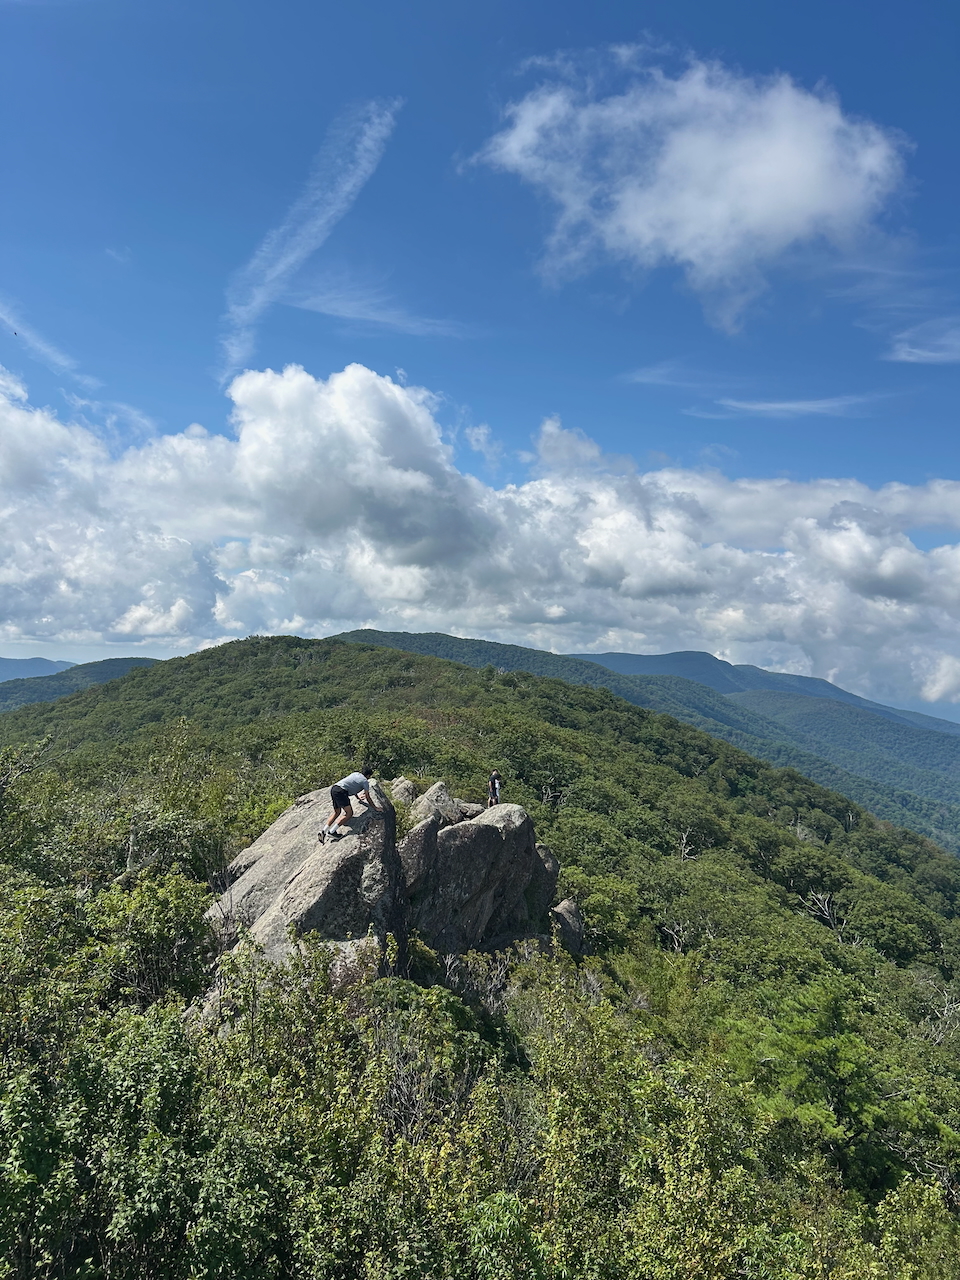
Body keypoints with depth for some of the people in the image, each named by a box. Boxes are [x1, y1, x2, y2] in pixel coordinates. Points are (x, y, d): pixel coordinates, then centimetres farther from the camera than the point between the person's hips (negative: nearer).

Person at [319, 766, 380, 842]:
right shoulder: (365, 781, 6)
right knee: (349, 813, -10)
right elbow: (368, 798, 9)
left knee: (337, 812, 21)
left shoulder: (355, 774, 28)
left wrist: (358, 797, 63)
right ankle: (332, 832, -16)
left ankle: (323, 831, 9)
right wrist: (375, 808, 21)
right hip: (341, 791, -9)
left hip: (333, 788, 9)